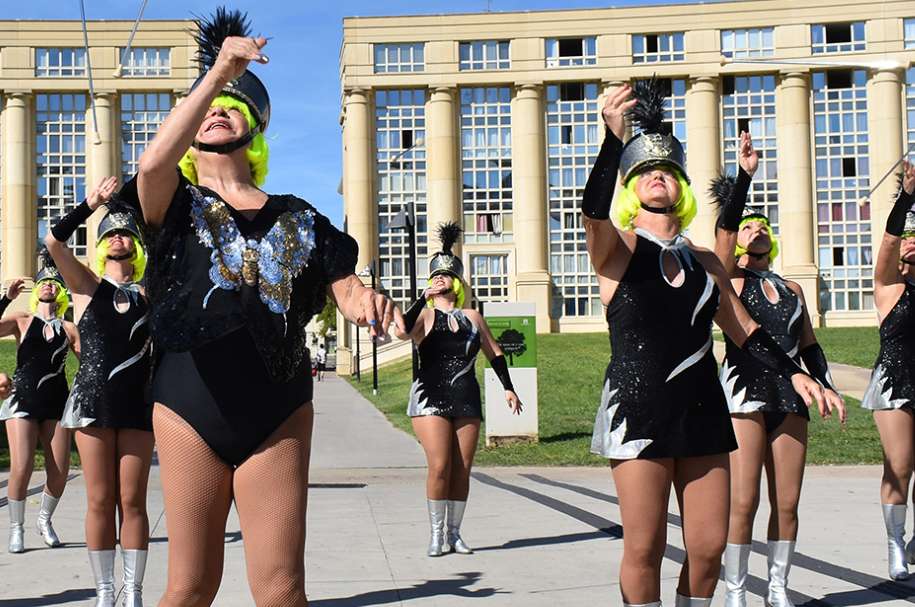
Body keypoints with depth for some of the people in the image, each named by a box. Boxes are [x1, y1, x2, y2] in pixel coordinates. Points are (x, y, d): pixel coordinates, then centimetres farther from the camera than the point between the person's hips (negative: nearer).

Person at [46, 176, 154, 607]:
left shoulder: (149, 291, 11)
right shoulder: (86, 285, 5)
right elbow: (53, 242, -9)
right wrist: (90, 205, -19)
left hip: (137, 401, 1)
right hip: (94, 399, -1)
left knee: (132, 501, 2)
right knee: (100, 501, 2)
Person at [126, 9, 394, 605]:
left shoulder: (298, 219, 14)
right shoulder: (177, 205, 6)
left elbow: (347, 288, 5)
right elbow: (152, 162, -17)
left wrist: (368, 301, -20)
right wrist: (219, 70, -18)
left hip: (279, 411, 2)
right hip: (191, 407, -1)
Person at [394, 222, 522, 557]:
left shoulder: (472, 317, 15)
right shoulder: (424, 315, 3)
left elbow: (495, 353, 23)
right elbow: (402, 331, -20)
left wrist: (508, 388, 16)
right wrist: (424, 297, -14)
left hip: (467, 400, 4)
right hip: (431, 398, -4)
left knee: (462, 469, 3)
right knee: (439, 466, -13)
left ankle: (454, 532, 13)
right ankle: (436, 533, -2)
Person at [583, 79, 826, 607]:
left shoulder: (704, 262, 13)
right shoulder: (617, 249, -1)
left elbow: (745, 331, 19)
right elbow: (594, 209, -24)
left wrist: (794, 372, 7)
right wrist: (614, 138, -37)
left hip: (702, 412, 5)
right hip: (639, 413, -4)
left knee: (709, 547, 4)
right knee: (645, 549, 1)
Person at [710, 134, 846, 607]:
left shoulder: (792, 290, 18)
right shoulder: (729, 278, 4)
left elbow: (809, 346, 21)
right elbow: (725, 223, -11)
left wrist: (825, 385, 6)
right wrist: (744, 174, -17)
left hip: (789, 396, 5)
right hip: (744, 394, -5)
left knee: (787, 502, 5)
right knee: (743, 502, -7)